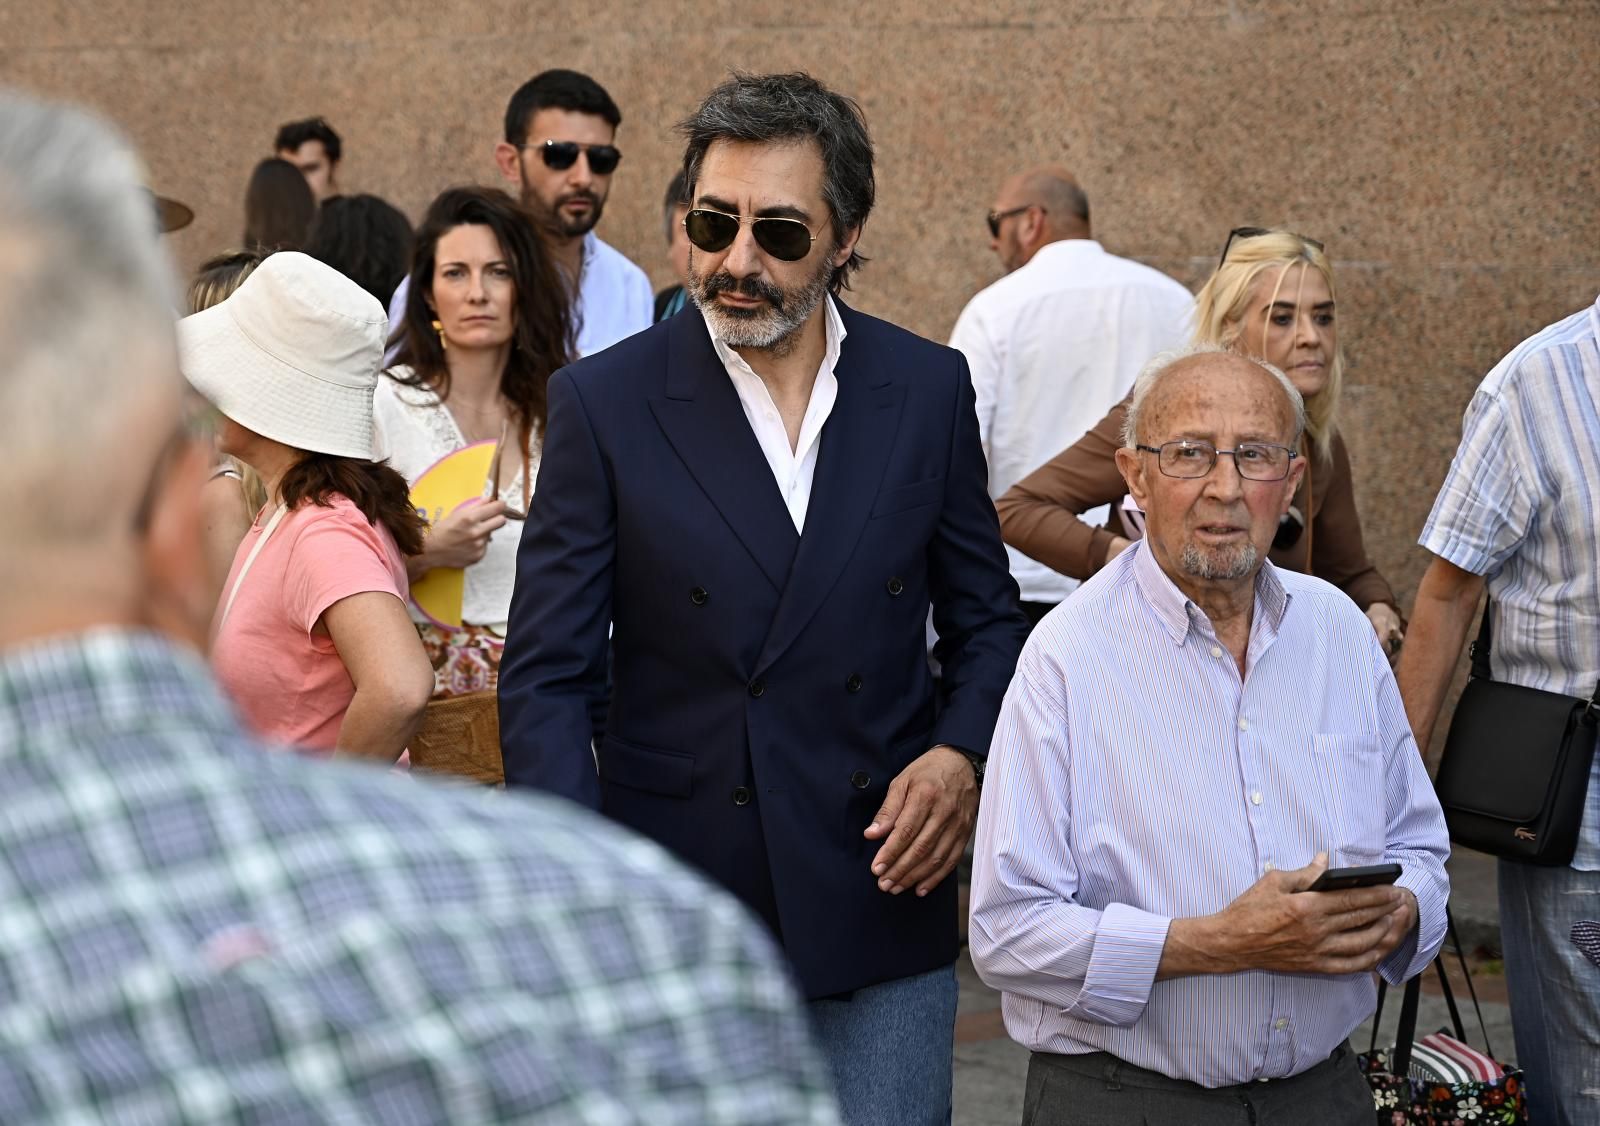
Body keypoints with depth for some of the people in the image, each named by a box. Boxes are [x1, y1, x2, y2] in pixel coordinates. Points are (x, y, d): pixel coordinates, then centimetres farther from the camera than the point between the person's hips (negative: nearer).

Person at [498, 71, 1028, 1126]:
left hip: (882, 897, 2)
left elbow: (986, 622, 12)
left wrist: (960, 755, -8)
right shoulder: (604, 402, -4)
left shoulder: (928, 388, 2)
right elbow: (545, 678, -5)